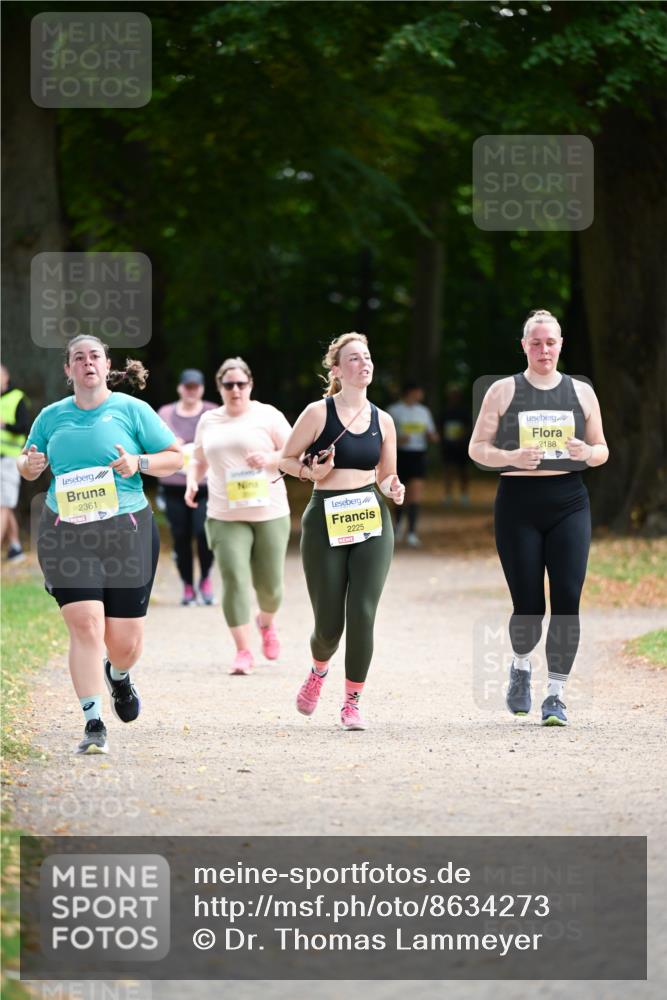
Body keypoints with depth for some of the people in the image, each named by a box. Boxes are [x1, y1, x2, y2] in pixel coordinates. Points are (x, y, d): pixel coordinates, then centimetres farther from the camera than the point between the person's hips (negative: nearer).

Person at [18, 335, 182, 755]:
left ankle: (118, 675, 40)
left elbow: (175, 457, 5)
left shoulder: (131, 409, 2)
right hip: (67, 534, 1)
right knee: (85, 624, -16)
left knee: (125, 640, 2)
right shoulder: (51, 416, 9)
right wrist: (29, 464, -3)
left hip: (126, 531, -1)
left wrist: (139, 463, -14)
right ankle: (94, 724, -10)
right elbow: (29, 467, 21)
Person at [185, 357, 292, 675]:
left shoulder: (267, 416, 2)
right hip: (225, 516, 2)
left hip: (269, 513, -2)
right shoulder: (208, 421, 13)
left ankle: (266, 623, 39)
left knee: (269, 582, 4)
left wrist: (270, 459, -18)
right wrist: (192, 482, 5)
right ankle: (243, 651, -11)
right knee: (234, 578, -13)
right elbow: (199, 459, 25)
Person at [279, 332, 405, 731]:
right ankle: (319, 669, 37)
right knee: (329, 623, 0)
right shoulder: (319, 413, -3)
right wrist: (311, 470, -15)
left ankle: (353, 702, 7)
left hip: (372, 521, 2)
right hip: (325, 522, -2)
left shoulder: (382, 421, 8)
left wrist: (393, 489, -3)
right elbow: (287, 459, 4)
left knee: (362, 615, -8)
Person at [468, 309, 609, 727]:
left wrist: (588, 453, -8)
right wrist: (510, 457, -15)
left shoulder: (581, 393, 11)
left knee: (567, 600, -10)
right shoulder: (504, 392, 5)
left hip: (569, 503, 1)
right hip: (518, 503, -1)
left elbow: (602, 450, 15)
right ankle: (521, 665, 27)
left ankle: (557, 694, -2)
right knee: (528, 605, -4)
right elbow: (477, 448, 4)